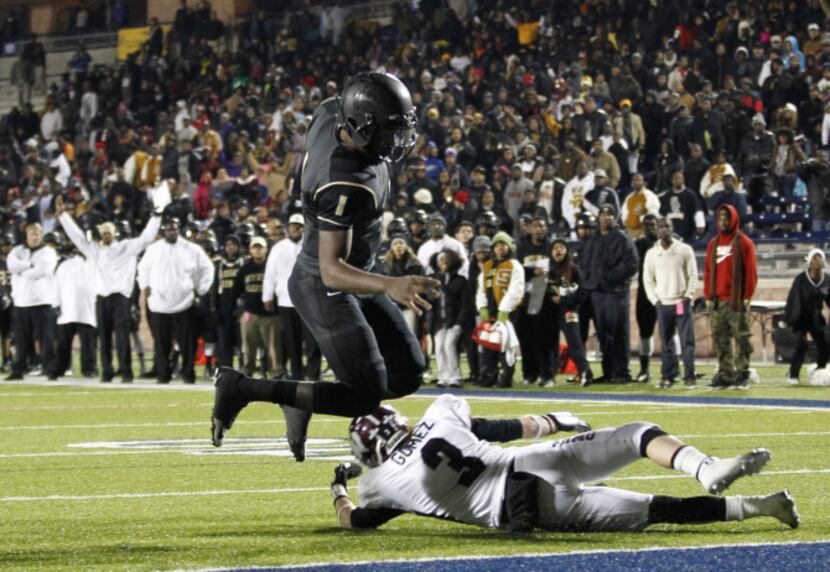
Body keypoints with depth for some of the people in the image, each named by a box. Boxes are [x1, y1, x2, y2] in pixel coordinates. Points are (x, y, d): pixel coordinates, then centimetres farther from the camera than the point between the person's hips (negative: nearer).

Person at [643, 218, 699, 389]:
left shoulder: (685, 250, 2)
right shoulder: (651, 253, 7)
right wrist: (655, 299, 0)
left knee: (687, 341, -6)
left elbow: (693, 275, 2)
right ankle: (668, 375, 8)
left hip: (682, 302, -2)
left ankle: (689, 376, -5)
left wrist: (688, 296, -7)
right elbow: (648, 279, 10)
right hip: (663, 304, 2)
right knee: (666, 343, 3)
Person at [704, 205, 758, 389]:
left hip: (737, 300, -5)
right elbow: (708, 271, 16)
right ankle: (725, 374, 6)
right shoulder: (713, 244, 15)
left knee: (741, 338, -5)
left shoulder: (743, 242, 0)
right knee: (720, 339, 3)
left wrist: (746, 296, -9)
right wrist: (708, 296, 8)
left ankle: (742, 373, -3)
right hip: (717, 301, 5)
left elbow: (751, 271, -4)